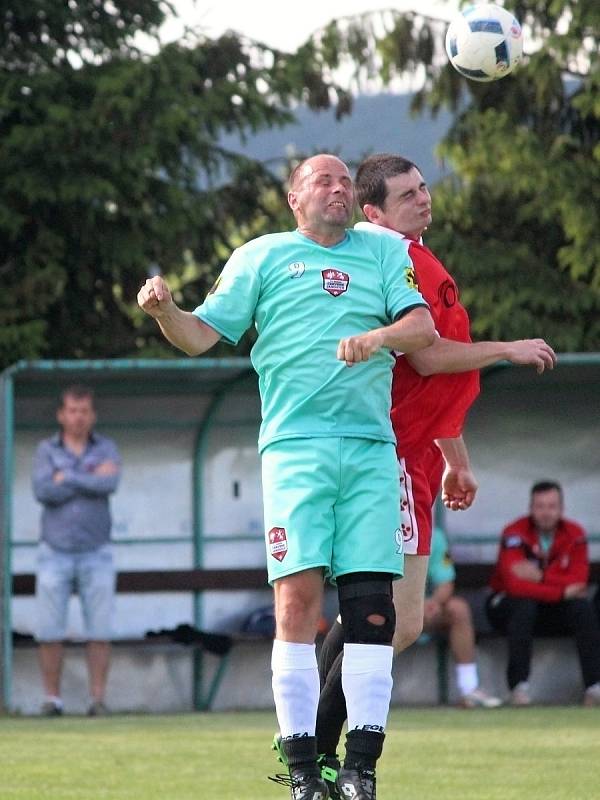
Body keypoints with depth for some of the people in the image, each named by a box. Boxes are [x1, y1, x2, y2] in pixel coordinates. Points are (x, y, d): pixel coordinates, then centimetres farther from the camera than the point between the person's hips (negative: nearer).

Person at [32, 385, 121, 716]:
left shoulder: (107, 449, 2)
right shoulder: (46, 450, 1)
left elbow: (109, 485, -19)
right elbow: (44, 492, -17)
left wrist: (67, 477, -15)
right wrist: (91, 477, -16)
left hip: (96, 555, 0)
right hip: (55, 554, 0)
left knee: (99, 630, -4)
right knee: (50, 631, -4)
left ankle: (98, 699, 0)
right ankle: (52, 699, 4)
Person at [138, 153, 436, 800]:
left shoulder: (385, 253, 18)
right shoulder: (262, 257, 13)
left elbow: (423, 327, 5)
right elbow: (202, 335, 8)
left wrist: (377, 337, -15)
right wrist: (164, 312, -13)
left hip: (371, 448, 2)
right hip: (295, 446, -2)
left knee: (371, 602, -5)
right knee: (297, 596, -13)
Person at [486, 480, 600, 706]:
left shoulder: (574, 534, -6)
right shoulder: (515, 534, -18)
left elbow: (578, 582, -18)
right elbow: (515, 585, -30)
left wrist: (540, 577, -30)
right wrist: (562, 591, -29)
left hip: (554, 611, 3)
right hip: (508, 605, -3)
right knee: (524, 606, -36)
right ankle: (519, 686, -37)